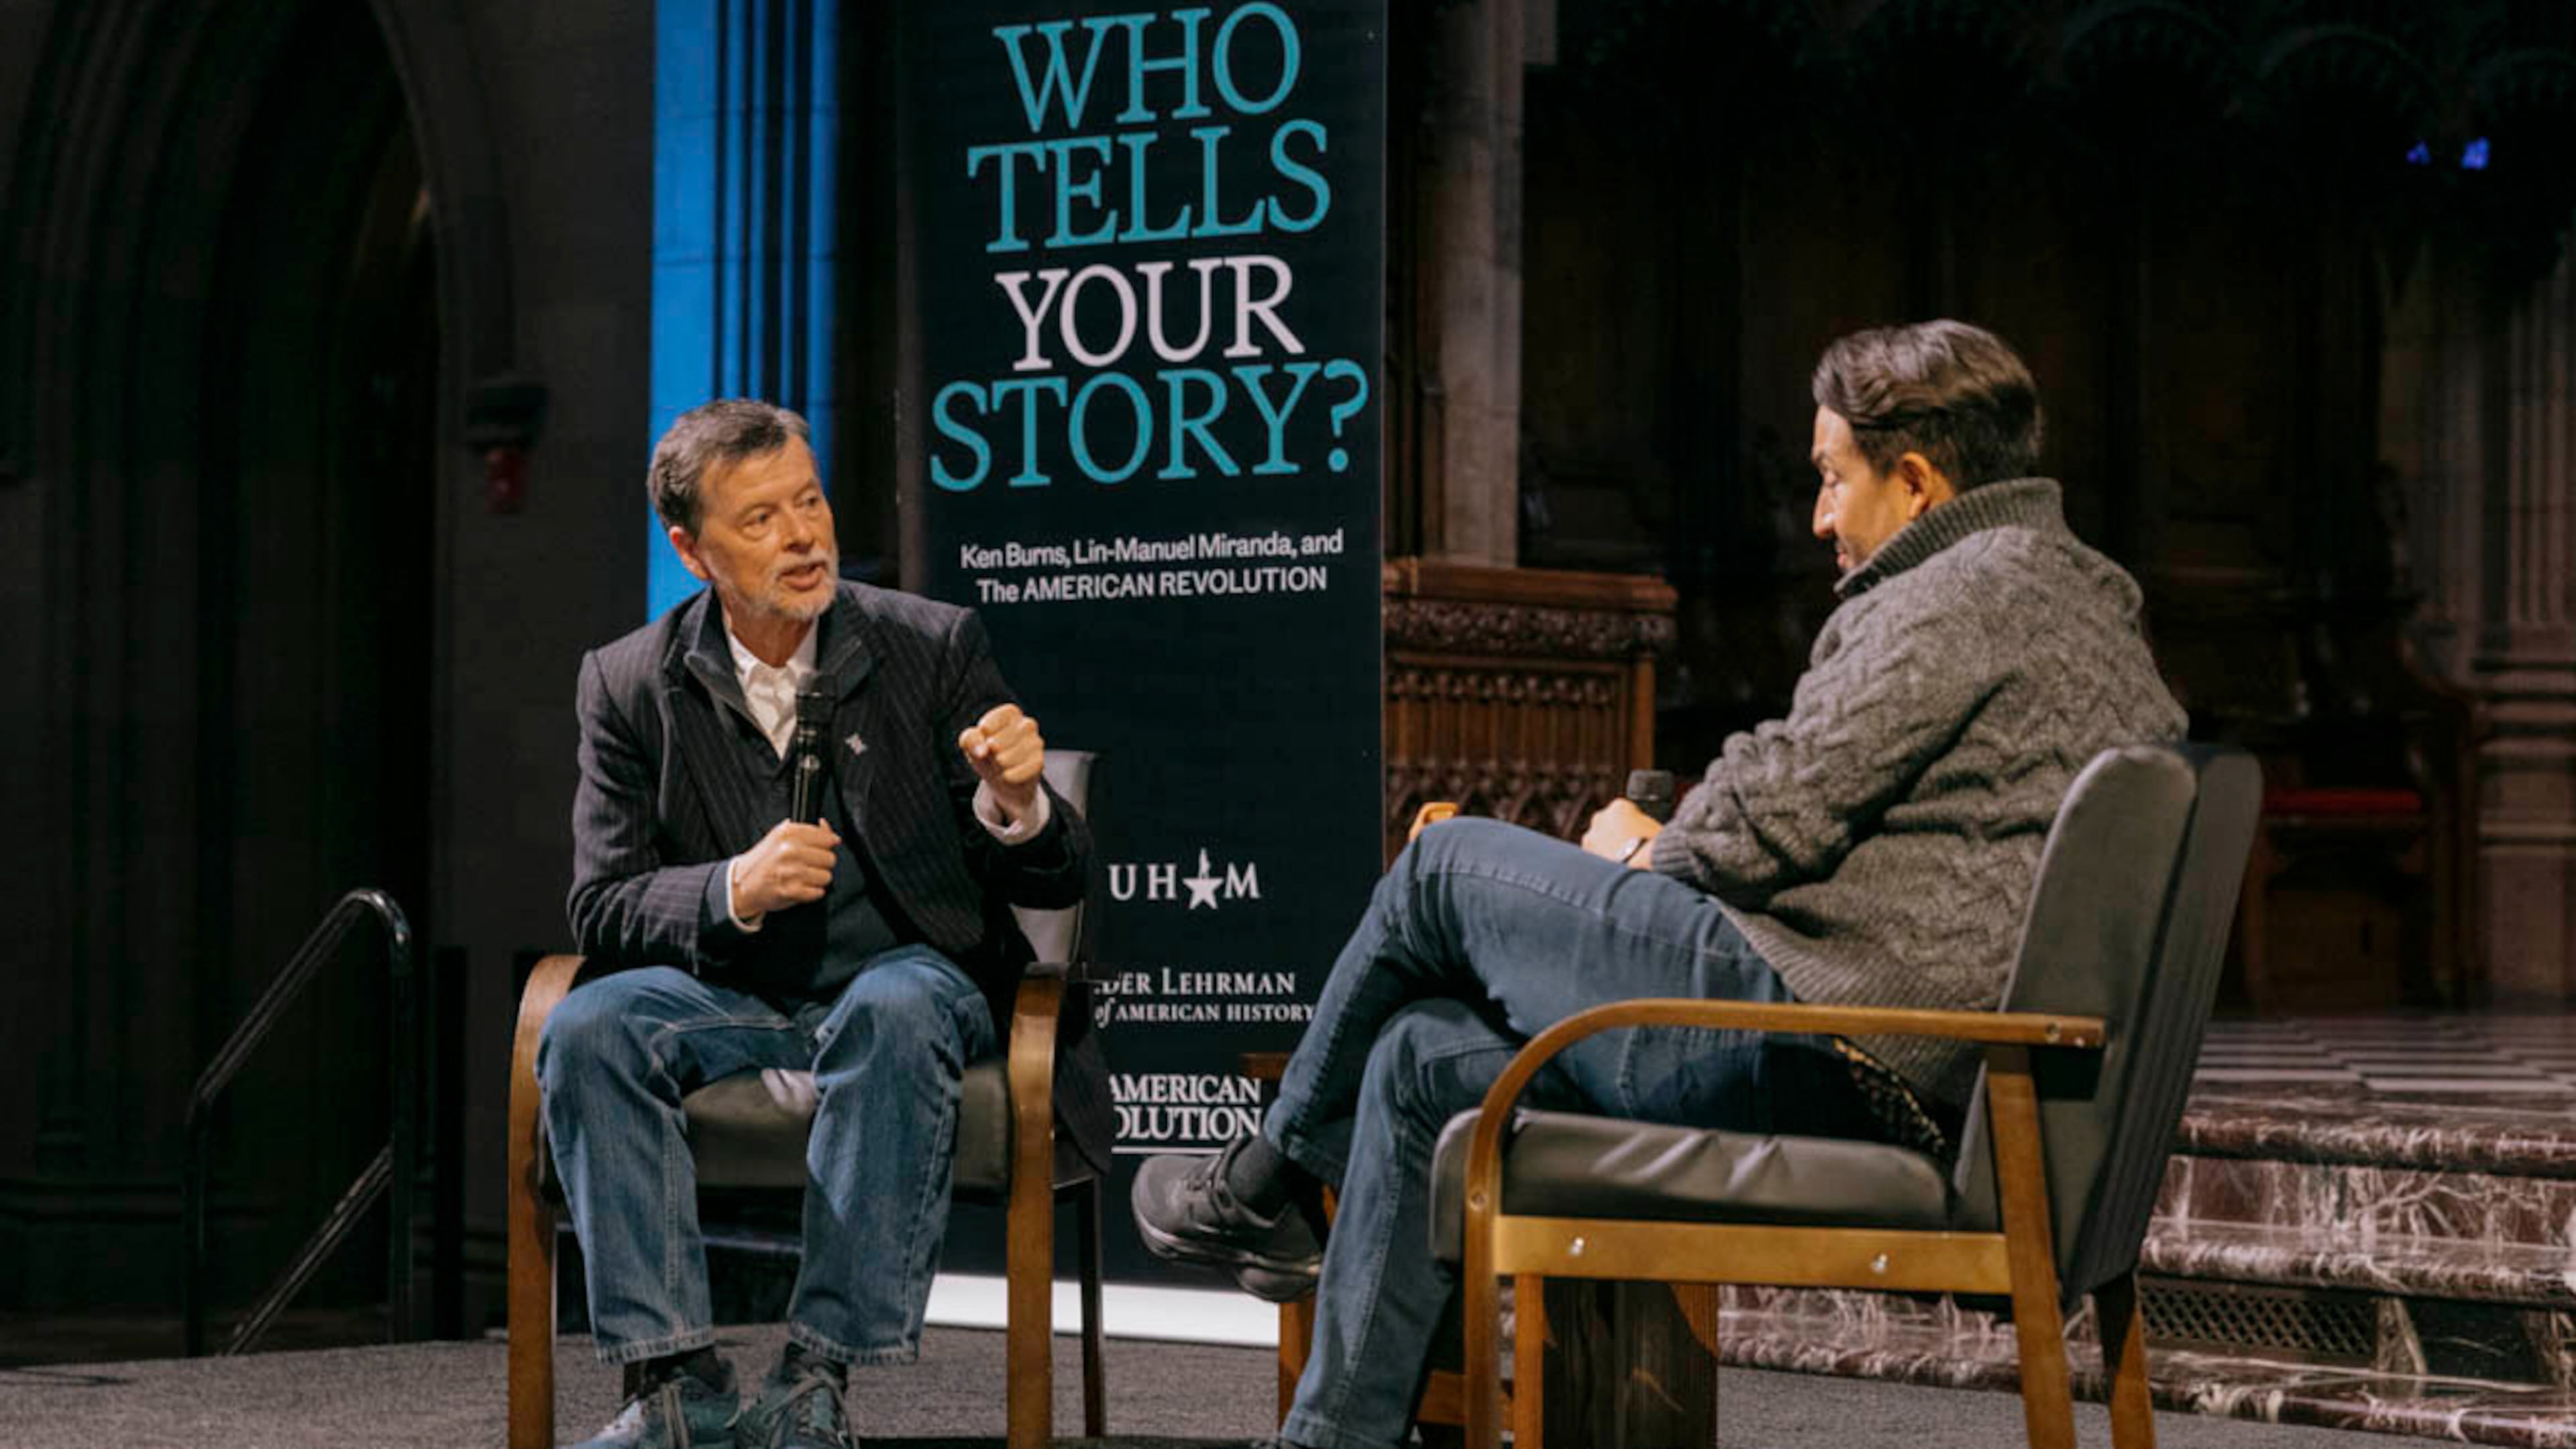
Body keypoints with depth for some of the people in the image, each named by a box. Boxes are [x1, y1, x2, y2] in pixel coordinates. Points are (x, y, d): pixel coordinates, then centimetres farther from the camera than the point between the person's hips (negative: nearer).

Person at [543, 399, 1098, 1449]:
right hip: (729, 995, 2)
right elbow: (603, 910, -3)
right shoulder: (630, 685, 2)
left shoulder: (933, 646, -1)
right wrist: (735, 891, -23)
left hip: (911, 978, -1)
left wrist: (1014, 807, -26)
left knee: (894, 1010, -36)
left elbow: (1056, 882, -1)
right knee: (586, 1030, -28)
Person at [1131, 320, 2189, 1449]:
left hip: (1802, 1044, -10)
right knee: (1425, 1058, 15)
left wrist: (1648, 854, 6)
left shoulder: (1969, 593, -10)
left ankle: (1266, 1180, 26)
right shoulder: (2091, 605, 22)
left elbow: (1774, 816, -16)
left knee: (1446, 868, 7)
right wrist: (1670, 853, 17)